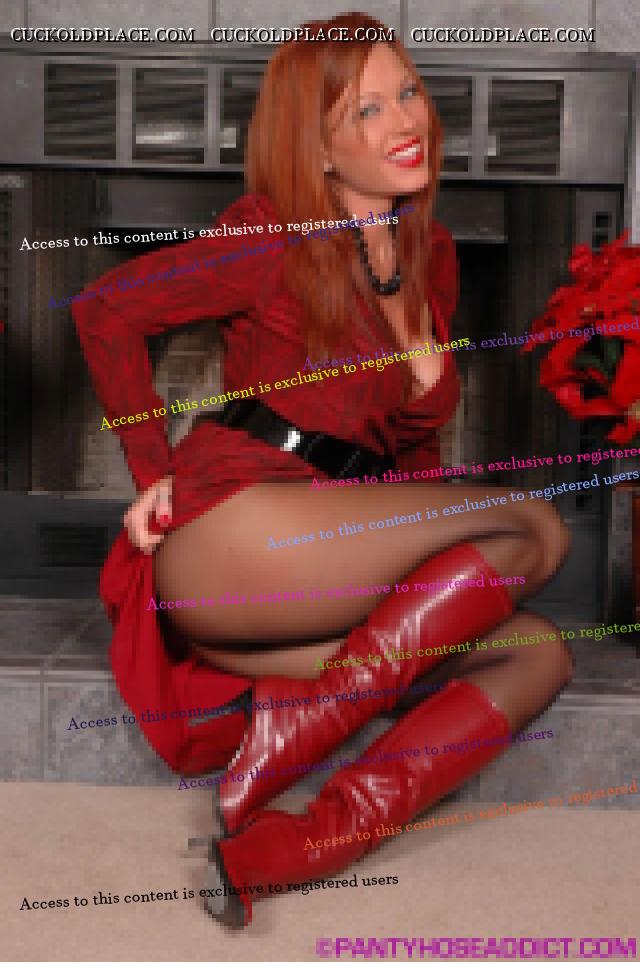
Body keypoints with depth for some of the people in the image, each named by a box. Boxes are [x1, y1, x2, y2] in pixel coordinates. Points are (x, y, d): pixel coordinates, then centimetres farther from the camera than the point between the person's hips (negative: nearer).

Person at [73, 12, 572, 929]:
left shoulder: (433, 257, 15)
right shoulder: (281, 241, -4)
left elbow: (415, 441, 21)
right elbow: (107, 310, -2)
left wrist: (419, 568, 8)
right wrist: (155, 473, -5)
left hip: (335, 570, 7)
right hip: (230, 535, -7)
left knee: (539, 653, -10)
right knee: (535, 531, -14)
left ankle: (289, 850, -22)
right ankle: (306, 719, -17)